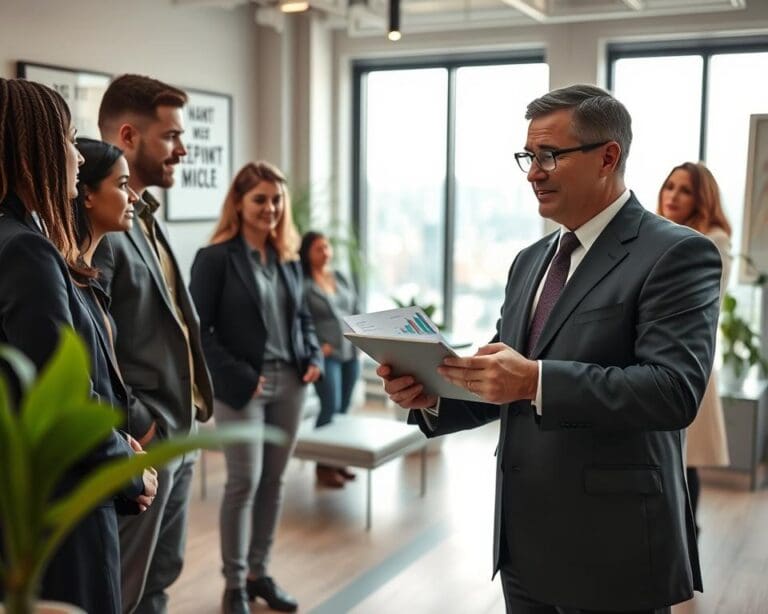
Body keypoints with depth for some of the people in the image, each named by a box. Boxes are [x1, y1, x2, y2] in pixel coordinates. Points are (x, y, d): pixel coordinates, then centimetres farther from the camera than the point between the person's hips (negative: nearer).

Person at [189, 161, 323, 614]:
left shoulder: (289, 258, 11)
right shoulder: (216, 258, -7)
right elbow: (199, 329, -10)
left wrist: (314, 357, 2)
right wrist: (237, 376, -16)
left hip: (290, 382, 6)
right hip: (242, 386, -5)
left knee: (274, 481, 11)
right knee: (244, 482, -1)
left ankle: (259, 572, 25)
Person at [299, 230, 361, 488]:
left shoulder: (342, 279, 13)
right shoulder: (302, 284, -7)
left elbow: (357, 311, 18)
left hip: (350, 353, 6)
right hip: (325, 355, -6)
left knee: (343, 409, 9)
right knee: (330, 408, -11)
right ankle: (323, 466, 2)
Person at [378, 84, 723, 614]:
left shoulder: (677, 254, -11)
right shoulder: (530, 261, 12)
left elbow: (675, 389, -22)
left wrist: (537, 380, -31)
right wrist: (432, 396, -6)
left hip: (611, 550, -6)